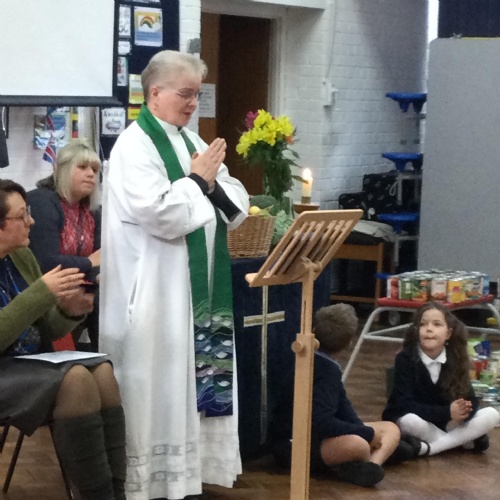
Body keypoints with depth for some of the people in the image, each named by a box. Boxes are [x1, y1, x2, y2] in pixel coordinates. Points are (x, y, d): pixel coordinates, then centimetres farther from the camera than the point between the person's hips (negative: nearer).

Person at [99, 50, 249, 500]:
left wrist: (212, 182, -6)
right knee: (159, 383, -3)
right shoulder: (134, 147, -9)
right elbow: (160, 215, -23)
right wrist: (197, 180, -9)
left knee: (199, 379, 9)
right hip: (157, 290, -8)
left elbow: (236, 209, 14)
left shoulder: (193, 142, 15)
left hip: (200, 287, 8)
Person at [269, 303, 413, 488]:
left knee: (391, 429, 7)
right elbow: (321, 422, -30)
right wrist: (368, 433, -20)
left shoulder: (321, 362, 9)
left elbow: (341, 405, 13)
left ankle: (370, 465, -20)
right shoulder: (325, 371, -20)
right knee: (357, 444, -41)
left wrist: (364, 431, -5)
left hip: (317, 435, 11)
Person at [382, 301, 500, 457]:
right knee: (410, 421, -38)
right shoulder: (405, 358, -17)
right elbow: (405, 404, -25)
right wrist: (447, 412, -34)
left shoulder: (455, 358, -6)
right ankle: (466, 441, -19)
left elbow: (470, 399, -7)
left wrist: (465, 410, -33)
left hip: (446, 425, 4)